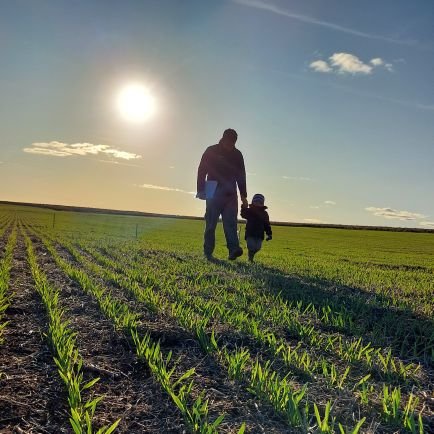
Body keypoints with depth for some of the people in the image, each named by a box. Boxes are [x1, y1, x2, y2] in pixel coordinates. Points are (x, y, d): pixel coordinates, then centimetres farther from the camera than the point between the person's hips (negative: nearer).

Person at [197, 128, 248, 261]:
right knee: (211, 224, -2)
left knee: (231, 222, -10)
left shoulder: (237, 155, 11)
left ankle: (233, 249, -21)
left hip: (230, 195, 2)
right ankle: (208, 252, 4)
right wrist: (201, 191, -9)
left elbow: (241, 176, 15)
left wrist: (243, 195, 11)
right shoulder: (211, 151, 2)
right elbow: (201, 172, 0)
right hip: (213, 194, -2)